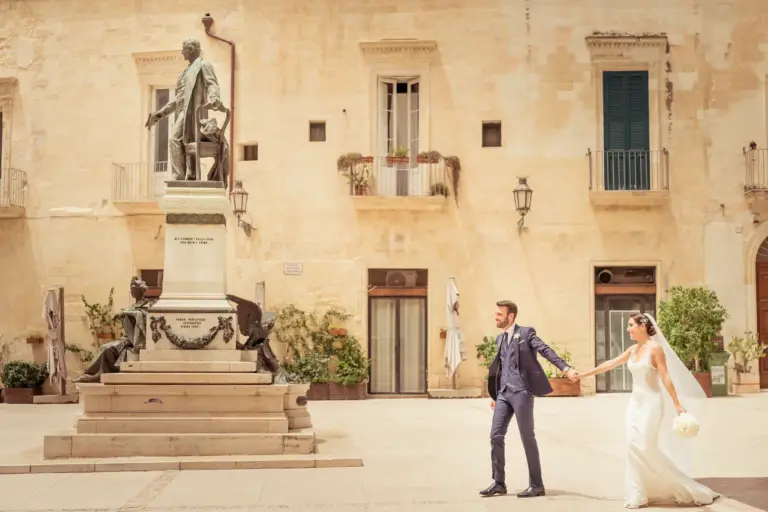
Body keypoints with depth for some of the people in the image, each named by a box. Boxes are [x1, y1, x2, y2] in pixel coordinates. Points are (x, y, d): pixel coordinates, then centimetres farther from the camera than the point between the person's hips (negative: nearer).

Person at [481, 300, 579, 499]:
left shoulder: (526, 332, -3)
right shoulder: (500, 338, 17)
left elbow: (546, 351, -13)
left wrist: (566, 369, -26)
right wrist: (494, 394, 21)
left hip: (521, 392, -7)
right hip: (503, 393, 7)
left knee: (527, 438, -2)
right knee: (496, 436, 3)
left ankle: (536, 485, 7)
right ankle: (499, 483, 12)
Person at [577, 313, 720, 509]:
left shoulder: (655, 348, -11)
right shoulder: (632, 350, 10)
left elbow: (666, 378, -15)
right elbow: (610, 364, 16)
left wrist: (677, 404, -18)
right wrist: (584, 374, 17)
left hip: (651, 402, -7)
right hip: (635, 402, 7)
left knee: (645, 447, -11)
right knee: (634, 446, 1)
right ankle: (640, 495, 6)